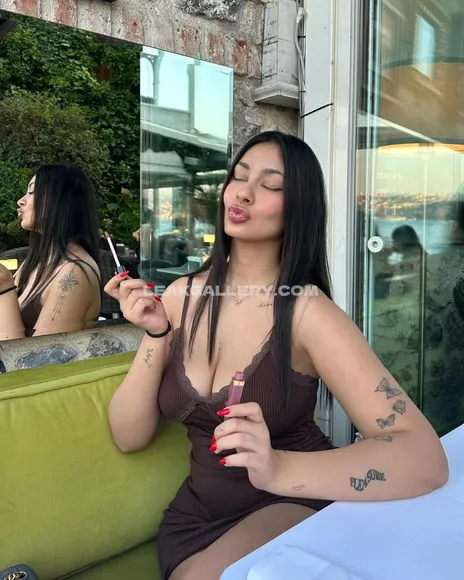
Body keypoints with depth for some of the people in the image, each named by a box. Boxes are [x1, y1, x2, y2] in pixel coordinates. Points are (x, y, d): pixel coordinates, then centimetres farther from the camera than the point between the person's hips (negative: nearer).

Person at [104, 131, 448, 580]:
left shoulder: (306, 310, -18)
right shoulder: (182, 296, -4)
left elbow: (425, 457, -25)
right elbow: (129, 437, -5)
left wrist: (277, 468, -38)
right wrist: (156, 335, -19)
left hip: (295, 507, -2)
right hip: (197, 514, 3)